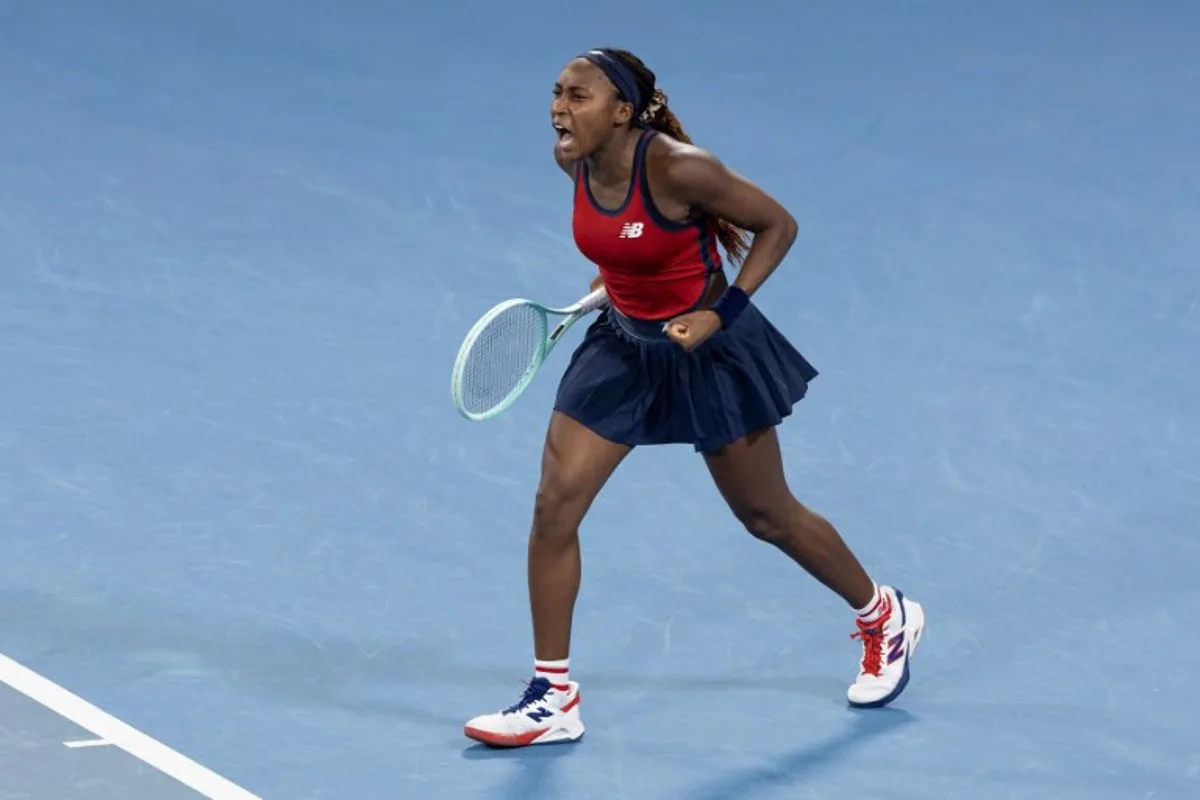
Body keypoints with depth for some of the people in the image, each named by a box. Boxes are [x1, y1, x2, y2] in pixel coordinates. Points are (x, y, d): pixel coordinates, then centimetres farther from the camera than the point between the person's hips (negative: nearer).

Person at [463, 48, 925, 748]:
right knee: (555, 505, -7)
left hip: (707, 350, -6)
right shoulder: (574, 161, -9)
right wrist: (613, 275, 3)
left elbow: (778, 224, -17)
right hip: (624, 344, 6)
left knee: (769, 519, 11)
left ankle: (886, 617, 39)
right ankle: (554, 697, 3)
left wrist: (722, 311, -23)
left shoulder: (677, 167, -29)